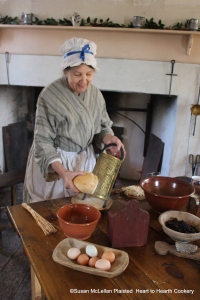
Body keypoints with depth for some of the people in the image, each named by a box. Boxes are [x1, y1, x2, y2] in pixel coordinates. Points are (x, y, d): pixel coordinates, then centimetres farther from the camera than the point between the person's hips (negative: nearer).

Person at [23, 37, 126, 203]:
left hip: (85, 160, 5)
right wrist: (63, 172, -34)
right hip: (53, 161, -4)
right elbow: (43, 141, -21)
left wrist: (109, 138, -18)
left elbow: (103, 126, 7)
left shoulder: (95, 94, -3)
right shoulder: (49, 95, -20)